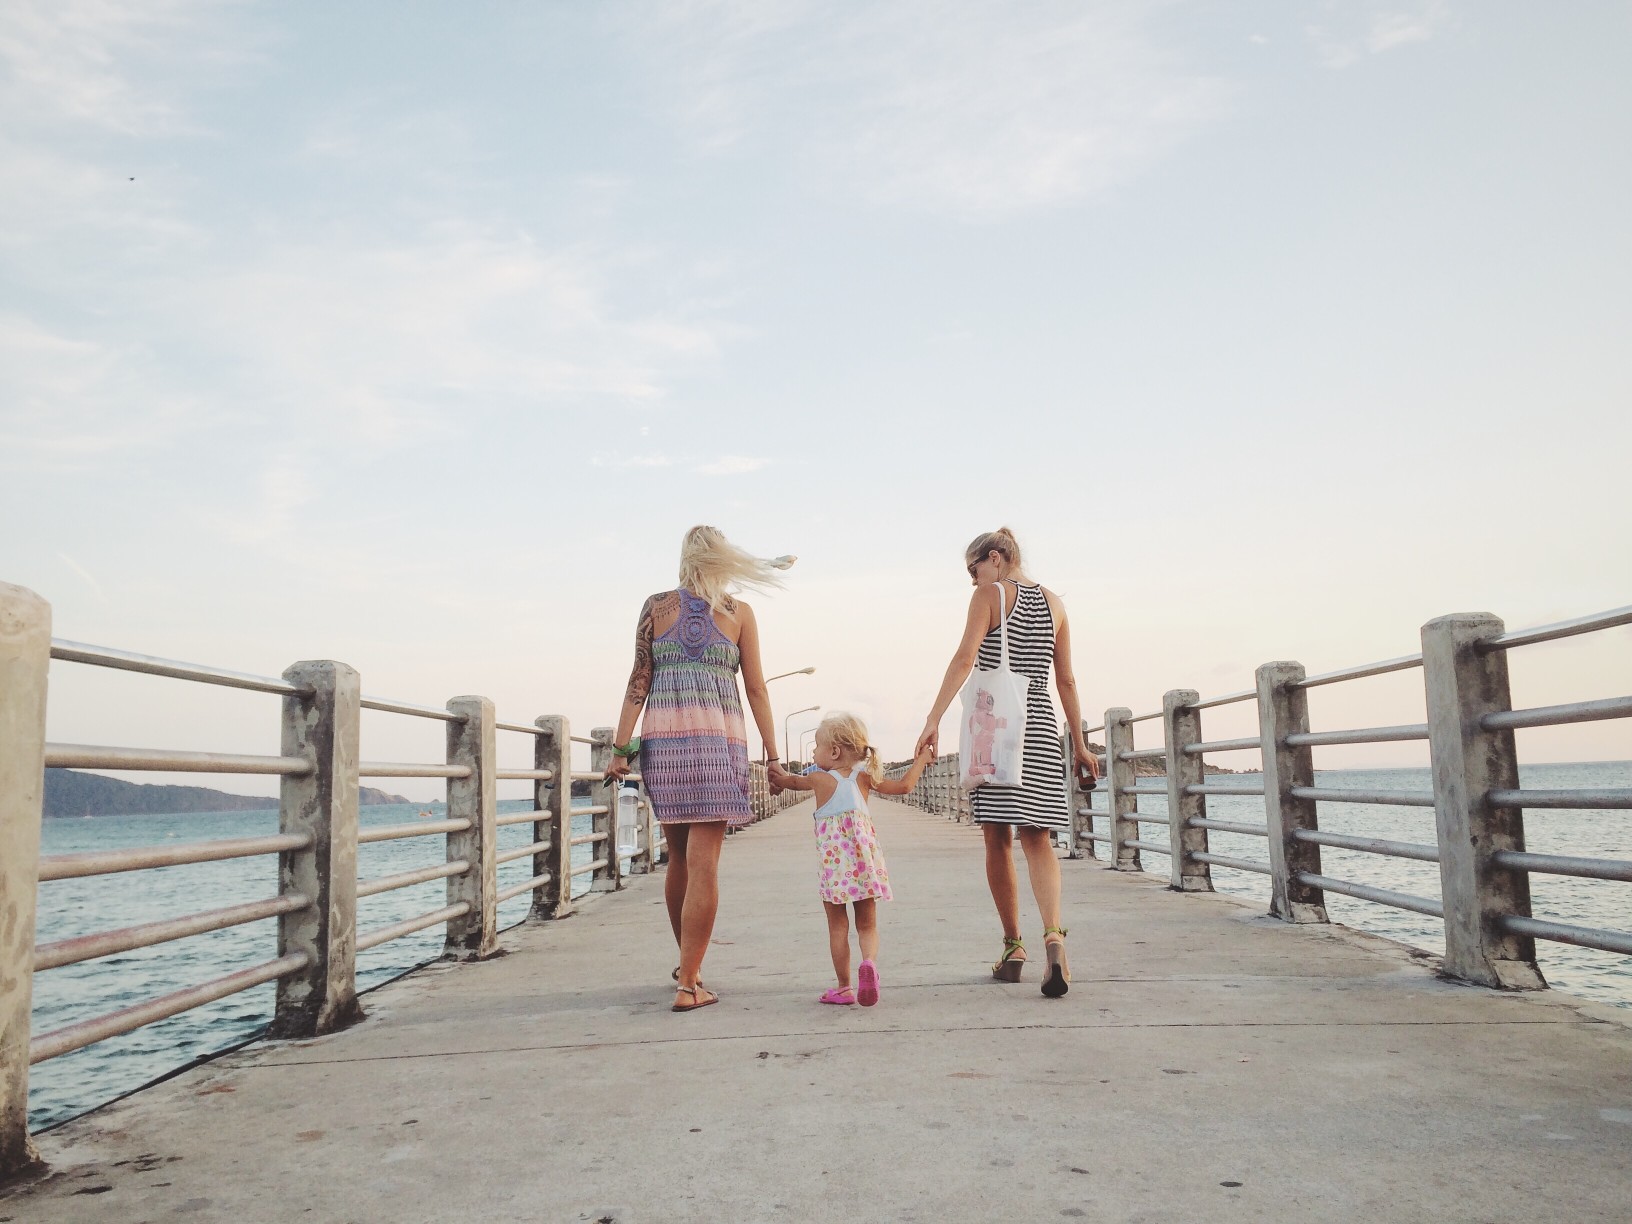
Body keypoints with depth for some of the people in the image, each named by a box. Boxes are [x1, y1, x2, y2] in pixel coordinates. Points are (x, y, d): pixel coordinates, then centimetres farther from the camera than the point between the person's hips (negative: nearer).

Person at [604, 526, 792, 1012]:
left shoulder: (656, 607, 10)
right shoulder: (739, 613, 8)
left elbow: (639, 680, 3)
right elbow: (756, 689, 6)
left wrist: (622, 746, 2)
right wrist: (772, 754, 10)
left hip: (663, 735, 2)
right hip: (719, 737, -2)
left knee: (679, 858, 14)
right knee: (703, 864, -4)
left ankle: (687, 965, 29)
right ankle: (688, 984, -7)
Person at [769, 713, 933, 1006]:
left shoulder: (819, 779, 1)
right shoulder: (864, 778, 6)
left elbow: (790, 781, 21)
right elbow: (904, 786, 9)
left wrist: (779, 774, 44)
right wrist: (921, 759, 24)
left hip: (833, 859, -2)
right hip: (864, 859, 2)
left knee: (838, 926, 9)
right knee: (867, 924, 9)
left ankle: (844, 987, 11)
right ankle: (869, 961, -20)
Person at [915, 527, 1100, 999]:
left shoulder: (989, 595, 0)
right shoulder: (1053, 603, 15)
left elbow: (964, 658, -14)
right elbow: (1066, 680, 14)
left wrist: (933, 719, -18)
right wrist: (1079, 744, 18)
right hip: (1040, 726, 4)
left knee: (998, 841, 5)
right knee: (1036, 838, 0)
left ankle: (1013, 946, 11)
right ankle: (1052, 934, -22)